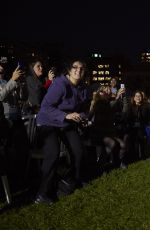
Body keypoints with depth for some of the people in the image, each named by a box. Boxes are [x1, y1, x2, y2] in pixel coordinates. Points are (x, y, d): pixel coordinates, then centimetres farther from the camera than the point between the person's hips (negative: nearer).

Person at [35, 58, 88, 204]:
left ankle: (77, 181, 27)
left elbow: (82, 108, 12)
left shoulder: (82, 88, 0)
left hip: (68, 124, 7)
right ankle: (44, 193, -13)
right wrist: (66, 115, -33)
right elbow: (46, 106, -27)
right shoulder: (60, 84, -24)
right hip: (49, 122, -7)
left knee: (78, 150, 2)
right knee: (53, 154, -24)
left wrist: (82, 117, -12)